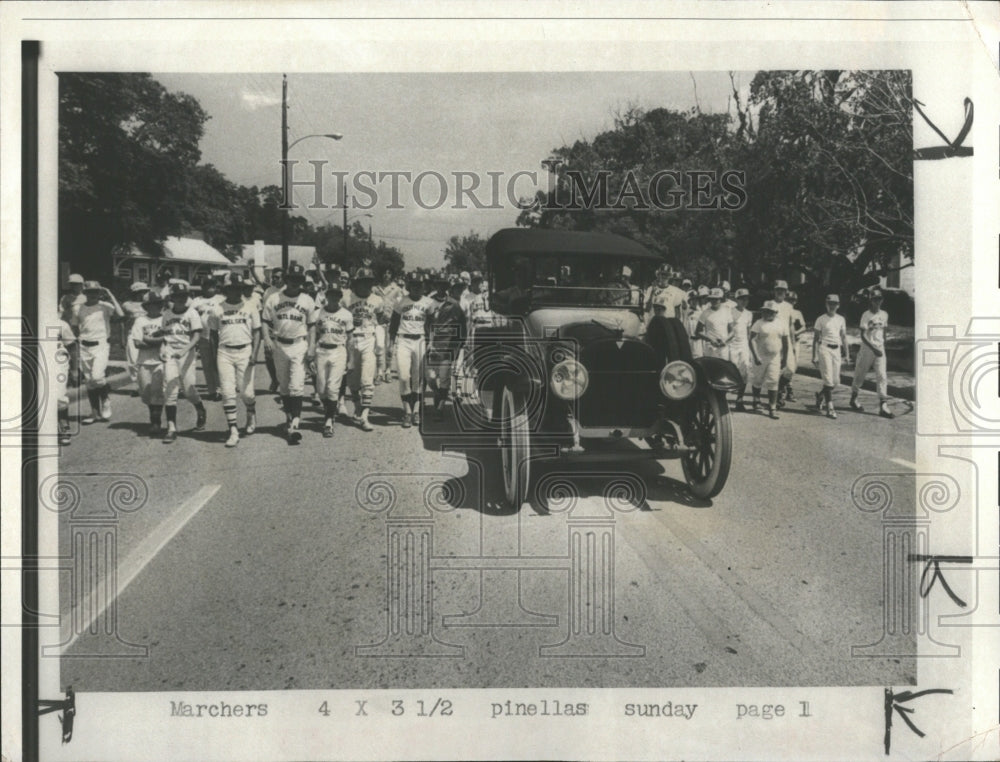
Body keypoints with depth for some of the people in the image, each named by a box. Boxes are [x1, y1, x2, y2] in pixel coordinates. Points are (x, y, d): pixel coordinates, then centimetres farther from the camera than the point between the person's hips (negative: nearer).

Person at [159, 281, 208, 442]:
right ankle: (171, 428, -2)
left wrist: (185, 349, -24)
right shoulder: (167, 314, 12)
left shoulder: (192, 313, -1)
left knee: (189, 390, -4)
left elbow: (196, 336, -9)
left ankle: (201, 411, 29)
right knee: (169, 391, -5)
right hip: (169, 355, 3)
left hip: (186, 353, -3)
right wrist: (162, 348, 1)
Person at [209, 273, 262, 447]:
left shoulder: (250, 308, 3)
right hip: (224, 352, 1)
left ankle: (251, 415, 32)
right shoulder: (216, 309, 4)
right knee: (228, 393, -4)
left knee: (246, 391, -1)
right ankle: (233, 431, 0)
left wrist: (254, 353, -8)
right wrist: (215, 356, 4)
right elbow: (213, 334, 11)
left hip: (245, 351, 0)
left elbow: (257, 332, 4)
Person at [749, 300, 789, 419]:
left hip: (775, 358, 2)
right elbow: (752, 340, -13)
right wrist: (756, 356, -21)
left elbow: (785, 343, 13)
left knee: (773, 382, -4)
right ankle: (756, 401, 34)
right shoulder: (759, 324, -7)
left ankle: (772, 408, -1)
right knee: (758, 380, 10)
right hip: (760, 357, -2)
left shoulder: (781, 324, 5)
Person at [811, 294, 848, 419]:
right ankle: (830, 408, -6)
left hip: (836, 350, 5)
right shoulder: (821, 319, -1)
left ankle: (821, 395, 31)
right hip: (824, 349, -5)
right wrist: (814, 356, -5)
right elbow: (816, 338, -1)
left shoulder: (841, 319, 11)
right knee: (828, 380, -10)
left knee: (836, 381, 4)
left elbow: (844, 337, 15)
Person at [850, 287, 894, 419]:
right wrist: (873, 349, -22)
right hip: (867, 348, -4)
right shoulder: (866, 315, -9)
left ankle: (883, 406, -10)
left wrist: (883, 347, 16)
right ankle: (854, 399, 29)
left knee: (882, 376, -6)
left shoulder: (884, 314, 7)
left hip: (880, 349, 4)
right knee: (860, 374, 7)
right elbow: (863, 335, -14)